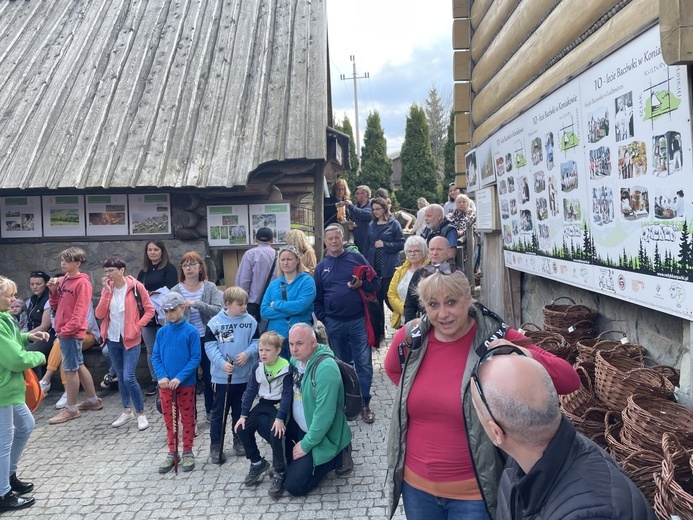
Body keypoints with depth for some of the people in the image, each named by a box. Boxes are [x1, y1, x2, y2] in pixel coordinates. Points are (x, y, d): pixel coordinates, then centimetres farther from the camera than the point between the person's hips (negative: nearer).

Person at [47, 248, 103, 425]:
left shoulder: (82, 283, -13)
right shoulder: (63, 280, 11)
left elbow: (80, 311, -18)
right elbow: (56, 306, 17)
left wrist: (67, 329, -18)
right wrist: (53, 291, 1)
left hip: (72, 332, -9)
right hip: (62, 330, 9)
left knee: (70, 369, -2)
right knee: (78, 366, 15)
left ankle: (71, 409, 9)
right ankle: (93, 400, 26)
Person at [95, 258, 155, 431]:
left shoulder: (136, 286, -10)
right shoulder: (107, 288, 3)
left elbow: (149, 310, -5)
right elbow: (99, 315, -5)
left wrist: (137, 327, -14)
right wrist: (106, 292, -13)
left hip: (131, 339, -5)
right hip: (113, 339, 5)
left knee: (128, 377, -11)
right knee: (120, 376, 15)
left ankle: (141, 413, 5)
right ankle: (127, 411, 29)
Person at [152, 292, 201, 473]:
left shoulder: (191, 332, -10)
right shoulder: (161, 332, 2)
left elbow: (195, 359, -11)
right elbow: (155, 357, 4)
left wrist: (179, 378, -19)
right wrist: (162, 376, -12)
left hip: (186, 384, -3)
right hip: (165, 384, 4)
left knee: (187, 419, 9)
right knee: (169, 419, 13)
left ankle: (187, 452, 23)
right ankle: (172, 452, 27)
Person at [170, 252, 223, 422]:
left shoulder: (210, 288, -4)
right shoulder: (175, 291, -4)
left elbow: (219, 310, -17)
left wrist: (196, 304, -26)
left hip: (207, 339, 1)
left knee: (210, 377, 14)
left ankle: (210, 411, 33)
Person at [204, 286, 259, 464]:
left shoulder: (250, 321, -2)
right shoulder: (215, 323, -9)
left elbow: (256, 342, 1)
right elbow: (210, 346, -11)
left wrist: (247, 353, -19)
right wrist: (222, 363, -23)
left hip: (245, 376, 2)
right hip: (222, 376, -2)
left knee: (240, 411, 16)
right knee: (219, 412, 7)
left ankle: (239, 441, 32)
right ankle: (216, 446, 18)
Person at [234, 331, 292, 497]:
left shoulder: (286, 368, -17)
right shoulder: (257, 367, -1)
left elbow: (287, 394, -17)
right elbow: (251, 391, 3)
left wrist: (280, 418, -25)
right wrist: (243, 415, -2)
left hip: (280, 405, -6)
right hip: (264, 404, 6)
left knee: (275, 434, -27)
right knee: (242, 429, -6)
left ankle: (279, 473, -7)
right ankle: (257, 463, 14)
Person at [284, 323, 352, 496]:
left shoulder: (326, 368, -30)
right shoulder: (296, 359, -3)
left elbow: (325, 414, -29)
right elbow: (293, 393, 13)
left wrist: (306, 444, -20)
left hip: (322, 437, -8)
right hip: (297, 426, 8)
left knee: (294, 486, -7)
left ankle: (336, 458, 8)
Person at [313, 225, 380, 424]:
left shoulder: (357, 258, 1)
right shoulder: (321, 267, 7)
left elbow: (376, 283, 3)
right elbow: (317, 298, 12)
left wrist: (361, 284, -16)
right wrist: (323, 319, 3)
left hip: (358, 321, -2)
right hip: (334, 324, 2)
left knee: (364, 363, 0)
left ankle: (364, 404, 11)